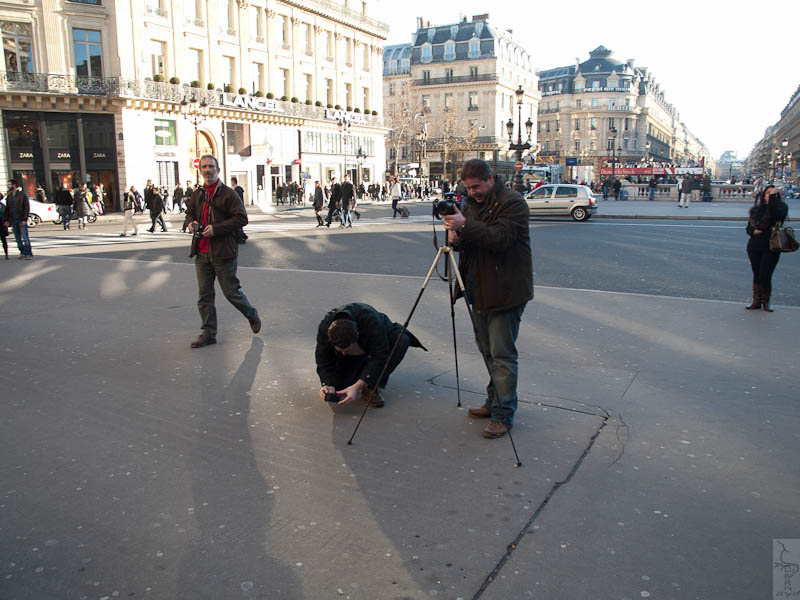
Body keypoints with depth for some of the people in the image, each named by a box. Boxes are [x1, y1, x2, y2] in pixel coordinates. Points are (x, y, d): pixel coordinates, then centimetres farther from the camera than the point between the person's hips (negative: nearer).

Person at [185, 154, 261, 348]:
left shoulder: (228, 193, -7)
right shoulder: (197, 194, 11)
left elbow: (241, 219, -13)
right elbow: (189, 212, 27)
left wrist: (216, 229, -19)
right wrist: (191, 222, 3)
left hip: (223, 252, -6)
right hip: (202, 253, 6)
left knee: (231, 292, 3)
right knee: (204, 295, 8)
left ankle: (252, 314, 30)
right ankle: (209, 333, 17)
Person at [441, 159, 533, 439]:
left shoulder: (513, 202, -13)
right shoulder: (472, 203, 13)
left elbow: (500, 239, -25)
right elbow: (468, 240, 15)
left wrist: (465, 225, -31)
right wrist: (456, 238, -8)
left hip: (505, 292, -9)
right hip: (480, 290, 9)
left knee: (502, 354, -6)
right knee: (487, 350, 17)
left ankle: (504, 415, 3)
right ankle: (494, 402, 31)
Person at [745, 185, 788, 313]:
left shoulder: (781, 206, 0)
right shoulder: (757, 209, 11)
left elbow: (777, 215, -24)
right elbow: (749, 227, 15)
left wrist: (773, 197, -19)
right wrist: (753, 231, -7)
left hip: (771, 248, -4)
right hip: (754, 247, 4)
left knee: (764, 276, -7)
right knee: (756, 275, 10)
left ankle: (766, 302, 12)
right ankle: (756, 301, 22)